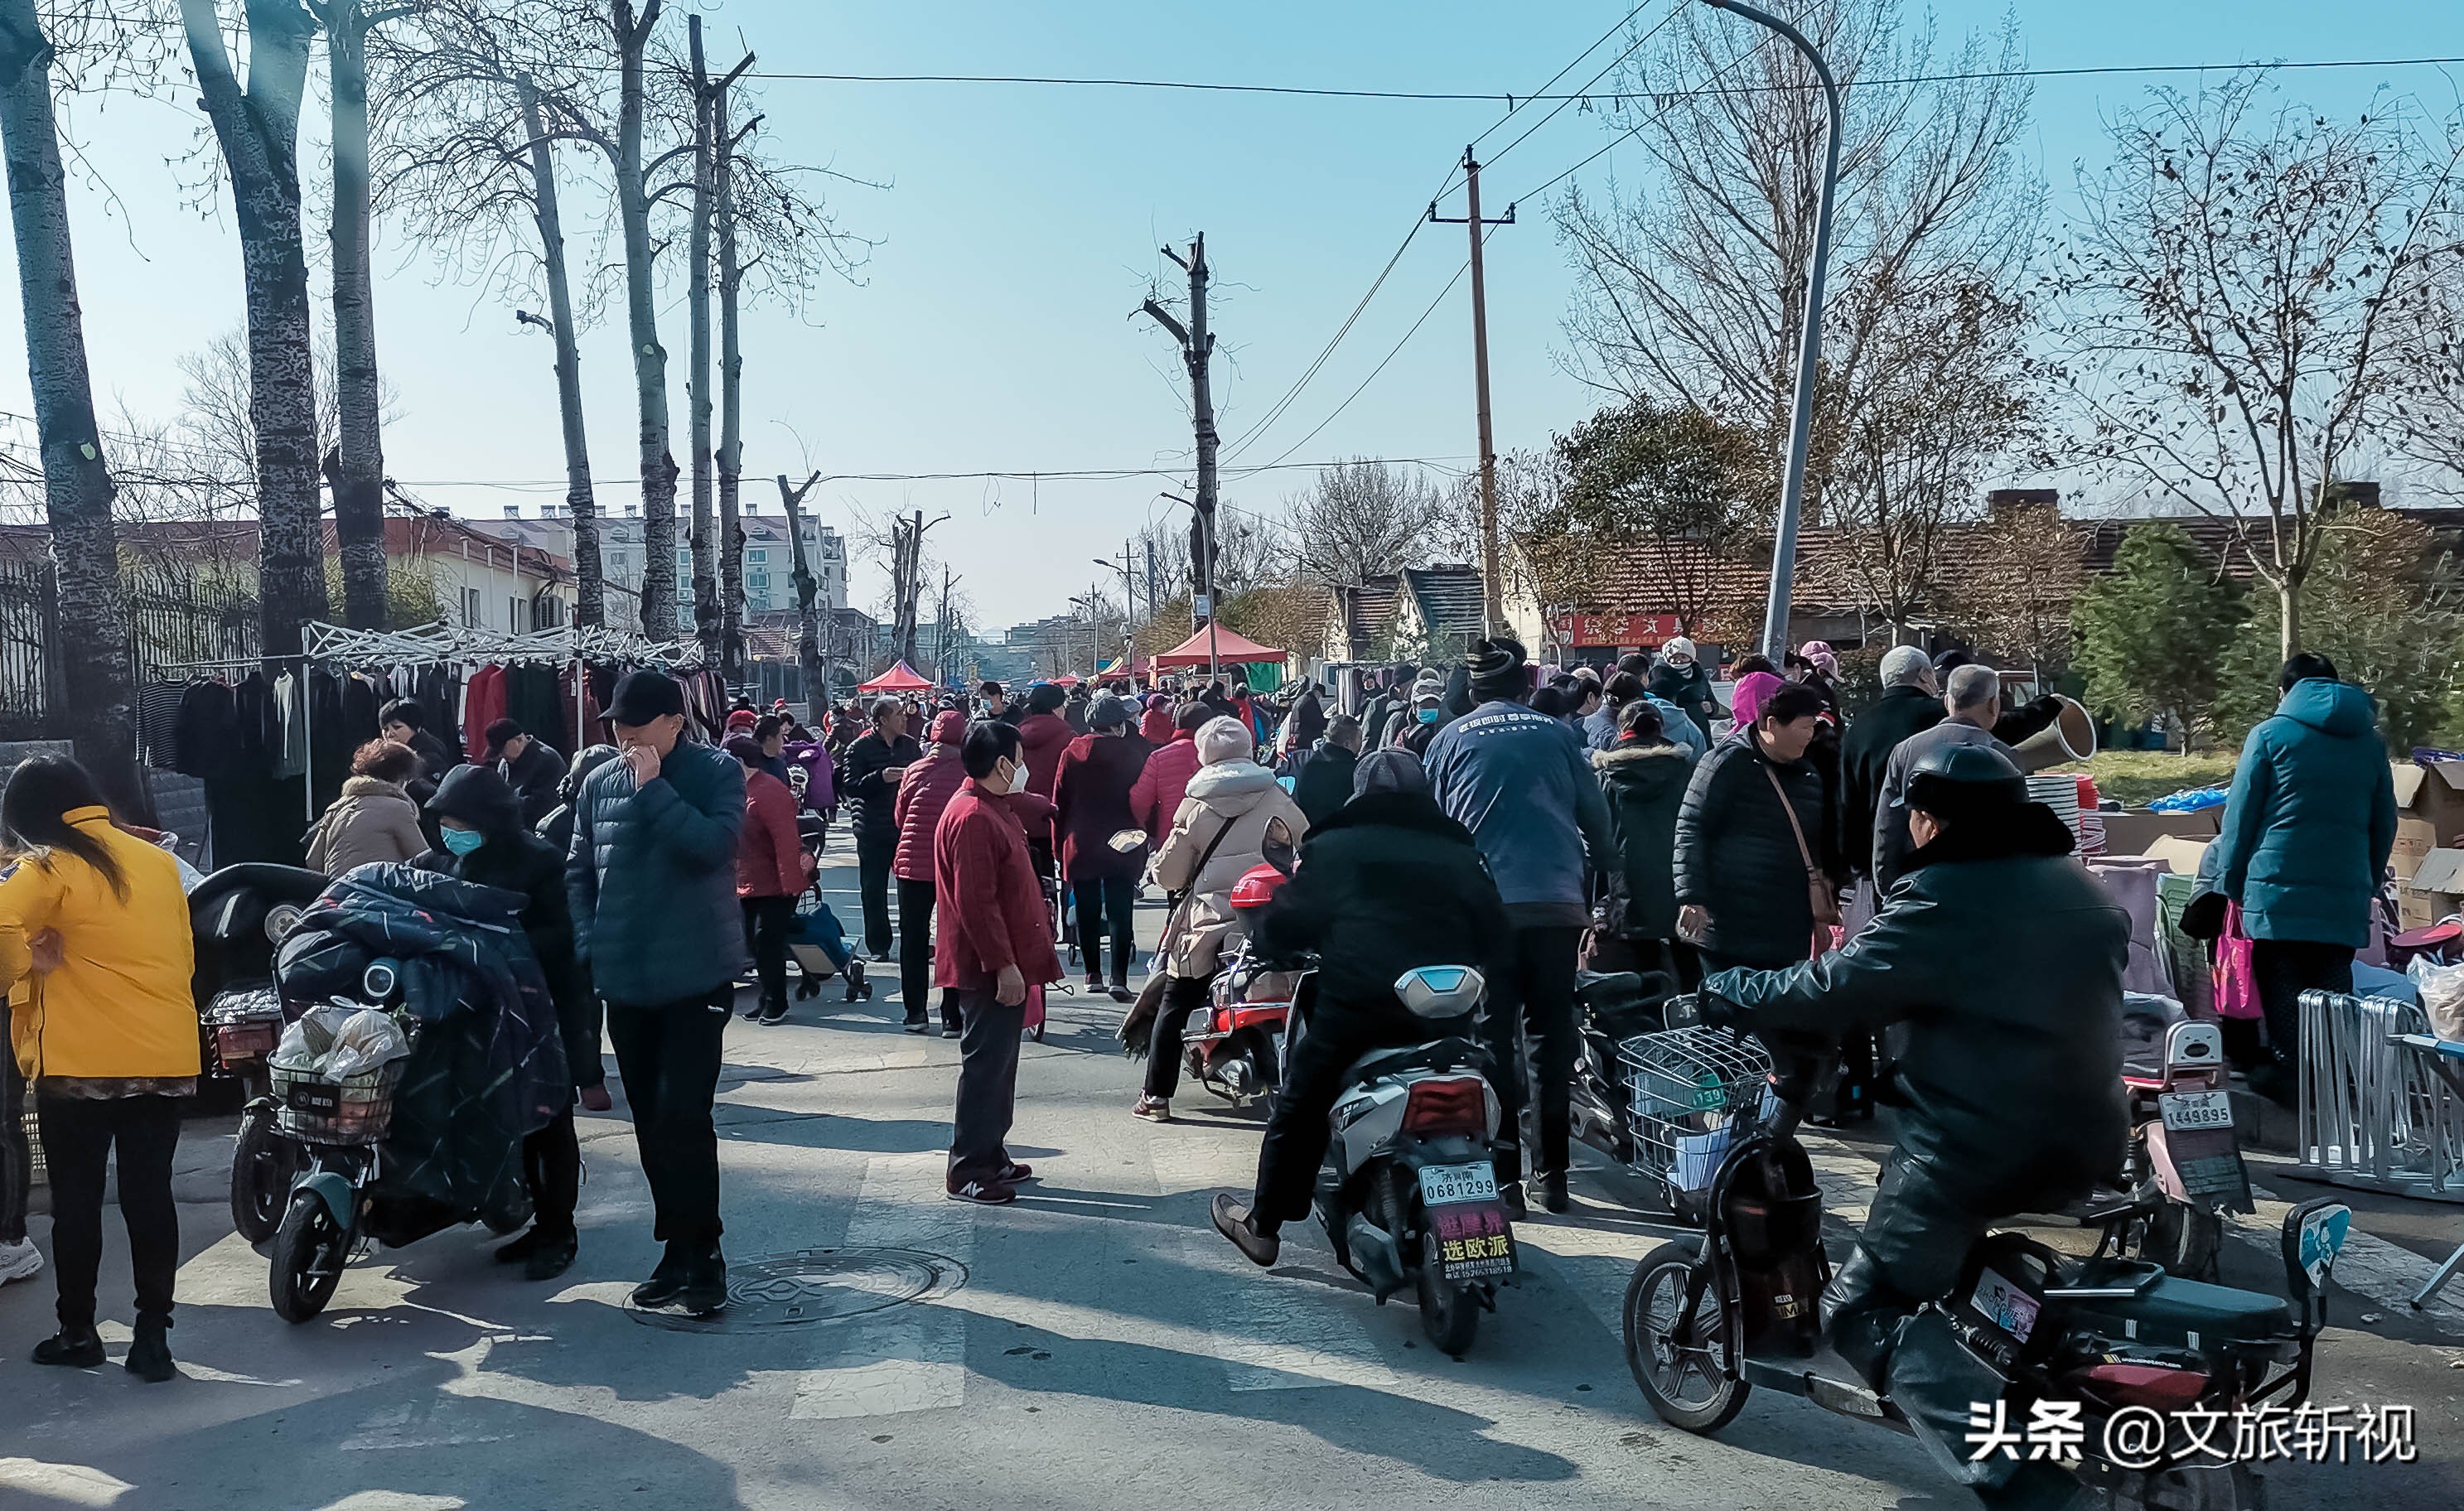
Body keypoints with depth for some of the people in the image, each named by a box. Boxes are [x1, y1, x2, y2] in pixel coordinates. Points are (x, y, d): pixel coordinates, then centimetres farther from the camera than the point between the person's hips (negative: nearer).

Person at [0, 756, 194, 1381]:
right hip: (165, 1057, 4)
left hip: (80, 1061, -4)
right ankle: (153, 1335, 8)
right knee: (149, 1195, 8)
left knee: (76, 1200, 10)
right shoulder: (158, 861, 10)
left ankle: (78, 1331, 20)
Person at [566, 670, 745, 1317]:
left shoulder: (717, 773, -4)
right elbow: (578, 871, 13)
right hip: (624, 979, 5)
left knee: (682, 1116, -12)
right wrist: (588, 943, 2)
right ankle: (680, 1249, 23)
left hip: (697, 975, -5)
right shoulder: (599, 783, 8)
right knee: (651, 1123, 11)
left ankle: (700, 1253, 1)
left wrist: (654, 788, -18)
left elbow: (711, 845, -21)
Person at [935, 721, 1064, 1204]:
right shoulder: (973, 818, -21)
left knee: (999, 1060, 17)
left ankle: (992, 1155, 27)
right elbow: (976, 902, -24)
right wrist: (1003, 965, -24)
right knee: (987, 1063, -4)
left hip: (1004, 961, 10)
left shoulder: (994, 807, 11)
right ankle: (967, 1170, 3)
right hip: (989, 967, -10)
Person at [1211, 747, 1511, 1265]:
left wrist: (1272, 949, 26)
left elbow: (1285, 922, 6)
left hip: (1356, 1007, -3)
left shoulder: (1334, 848, 6)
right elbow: (1495, 931, 16)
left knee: (1298, 1109, 9)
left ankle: (1263, 1224, 16)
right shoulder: (1459, 853, 15)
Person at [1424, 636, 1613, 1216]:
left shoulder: (1450, 739, 7)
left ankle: (1504, 1175, 2)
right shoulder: (1556, 734, 8)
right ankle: (1552, 1172, 12)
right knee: (1552, 1034, 9)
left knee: (1493, 1038, 4)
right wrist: (1599, 866, 26)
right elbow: (1595, 812, 9)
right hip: (1556, 902, 1)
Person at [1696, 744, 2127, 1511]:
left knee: (1863, 1310, 1)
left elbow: (1831, 991, -16)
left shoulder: (1943, 901, -14)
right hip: (2089, 1144, 8)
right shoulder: (2085, 892, 10)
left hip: (1977, 1149, -8)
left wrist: (1726, 992, -2)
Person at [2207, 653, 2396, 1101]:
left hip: (2278, 891, -3)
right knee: (2333, 989, 9)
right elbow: (2385, 823, 16)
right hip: (2345, 896, 3)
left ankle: (2285, 1073, 2)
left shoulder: (2270, 733, -1)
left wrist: (2230, 880, 4)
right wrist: (2370, 881, 25)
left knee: (2280, 986, 4)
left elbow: (2240, 814, -3)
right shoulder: (2370, 741, 12)